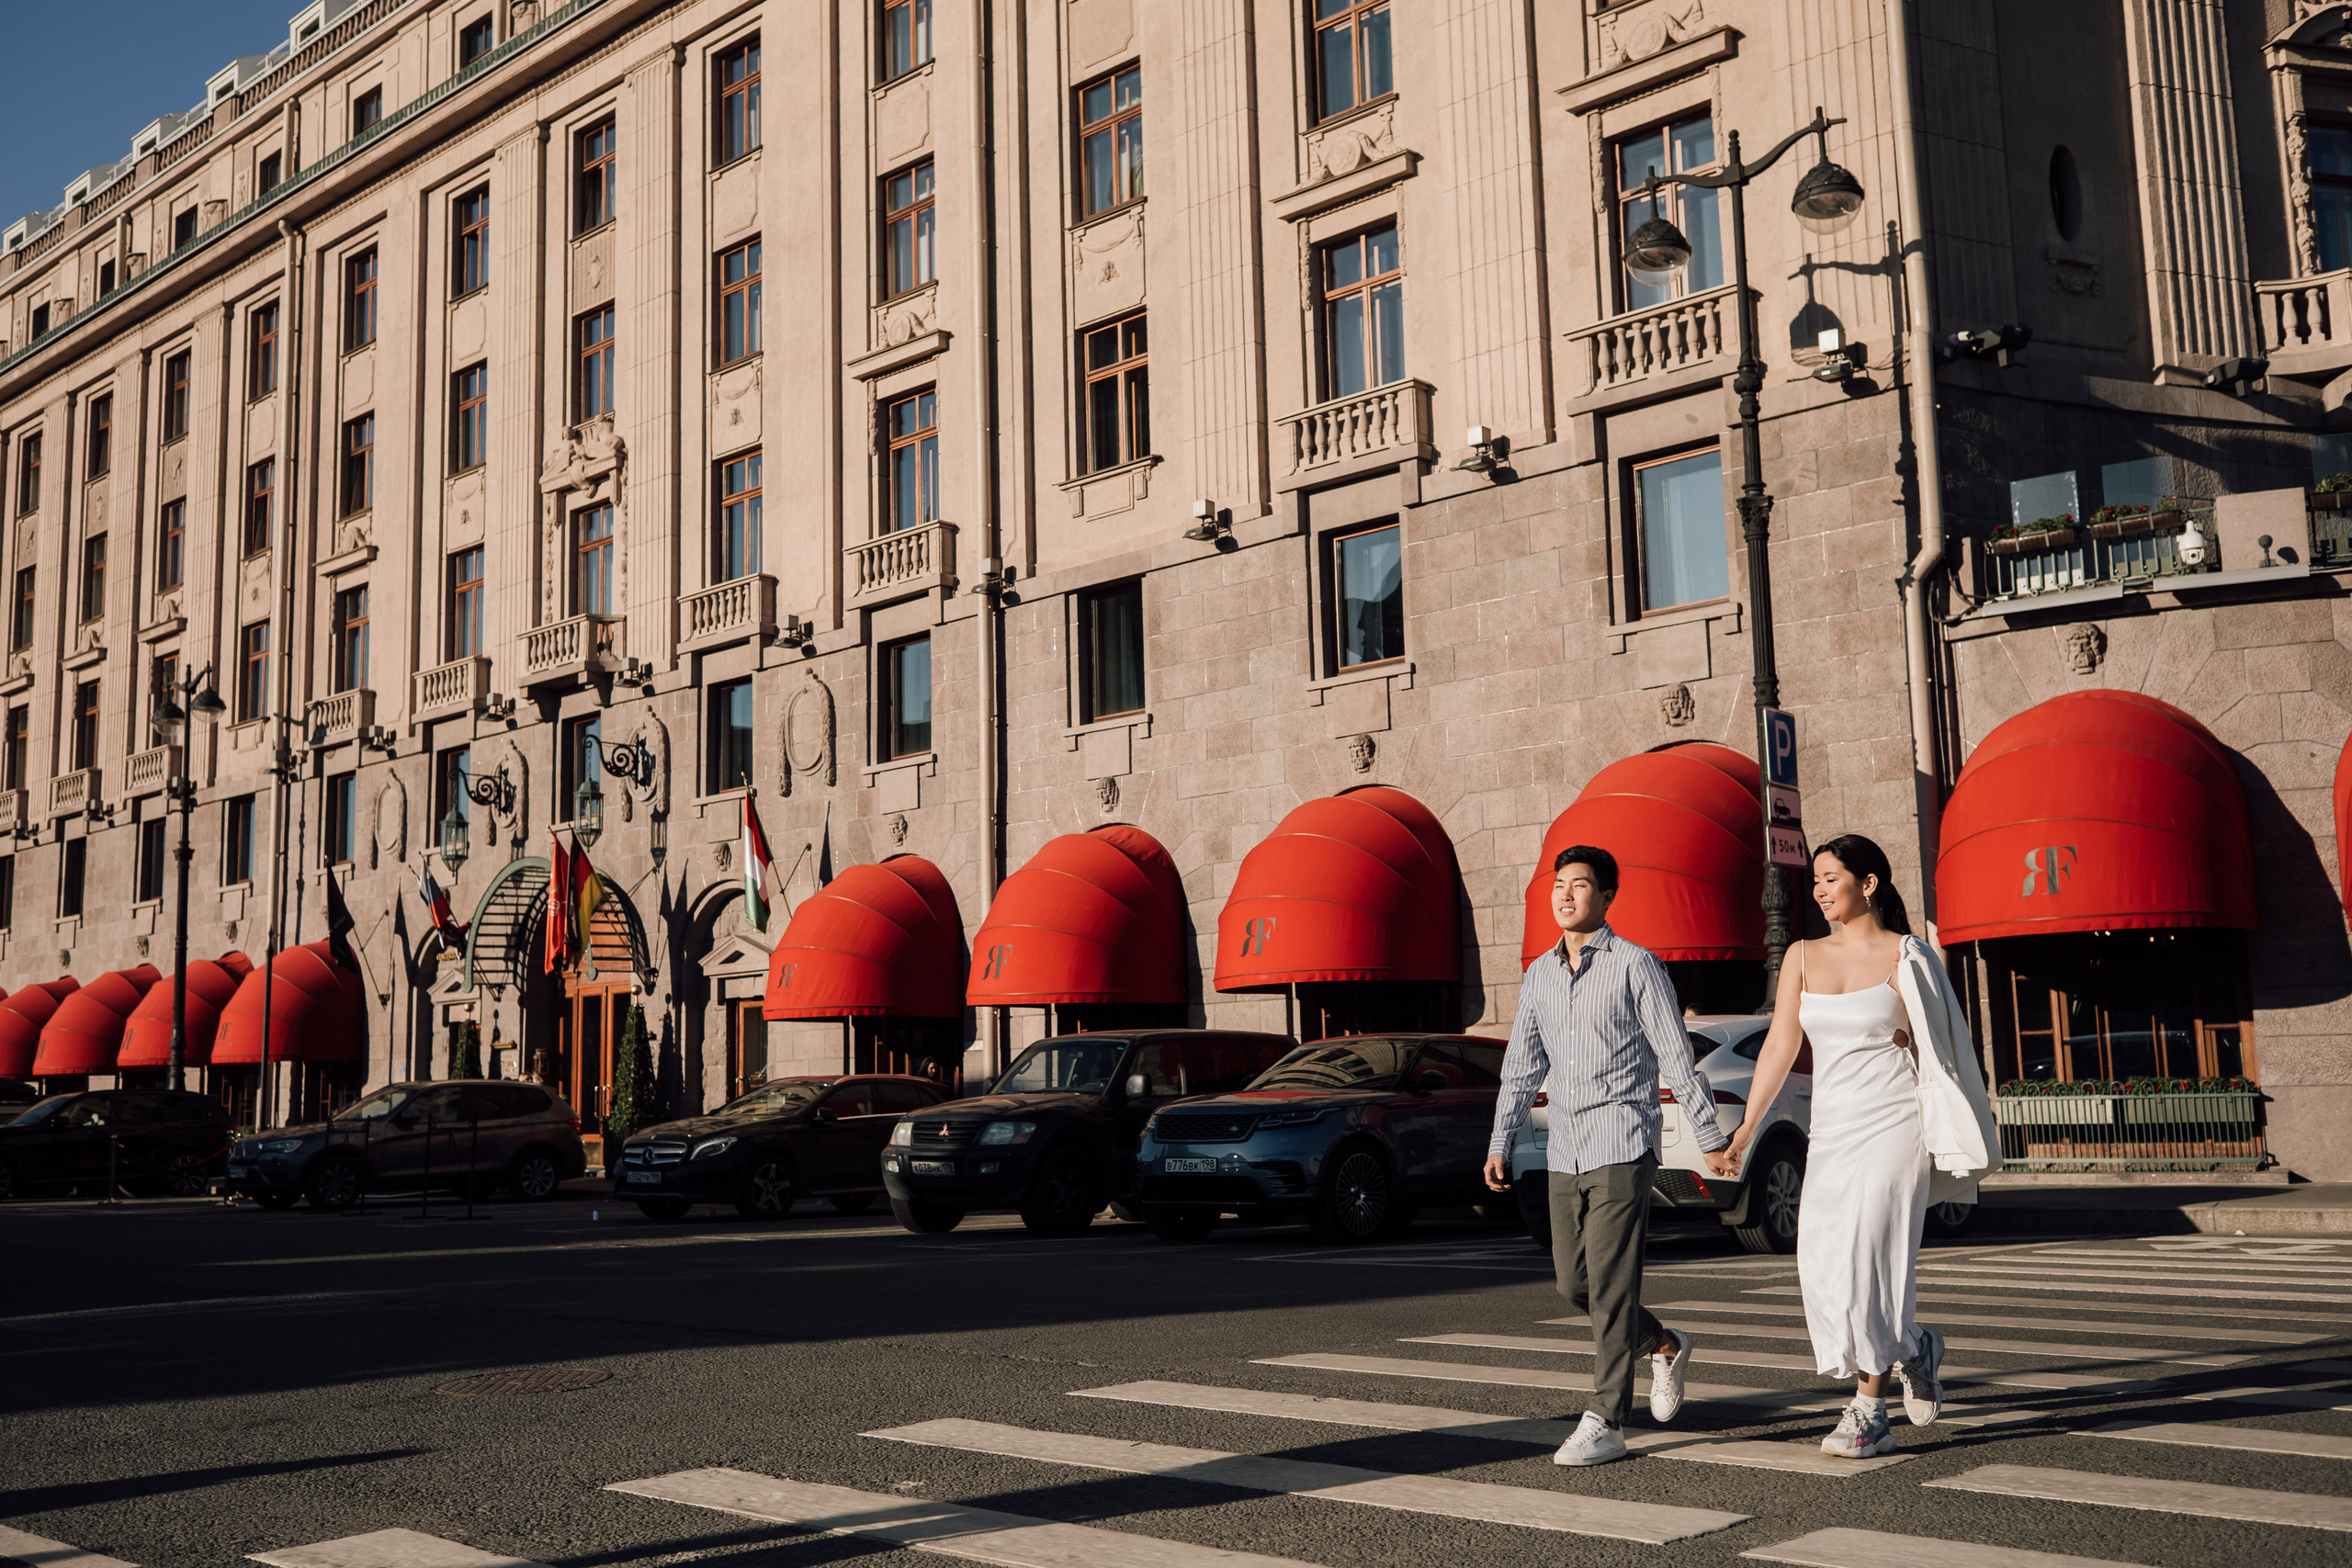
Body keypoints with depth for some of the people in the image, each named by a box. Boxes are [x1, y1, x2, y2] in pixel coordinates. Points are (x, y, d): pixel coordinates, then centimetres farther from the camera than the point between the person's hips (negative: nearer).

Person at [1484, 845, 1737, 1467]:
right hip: (1565, 1153, 6)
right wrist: (1499, 1145, 13)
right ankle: (1664, 1346, 34)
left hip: (1621, 1147, -6)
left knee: (1610, 1283, -8)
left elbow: (1677, 1058, -5)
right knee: (1572, 1281, 10)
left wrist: (1711, 1139, -5)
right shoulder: (1540, 975, 12)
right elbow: (1522, 1066, 17)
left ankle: (1605, 1423, -4)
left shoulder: (1636, 965, -5)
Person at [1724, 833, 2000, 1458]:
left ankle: (1870, 1412, 1)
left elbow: (1942, 1049, 0)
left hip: (1893, 1126, -5)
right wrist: (1744, 1131, -1)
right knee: (1823, 1265, -1)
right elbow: (1780, 1045, 6)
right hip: (1831, 1131, 5)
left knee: (1866, 1260, -11)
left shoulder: (1907, 958, -3)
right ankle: (1913, 1347, 25)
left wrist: (1953, 1144, -4)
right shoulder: (1804, 958, 9)